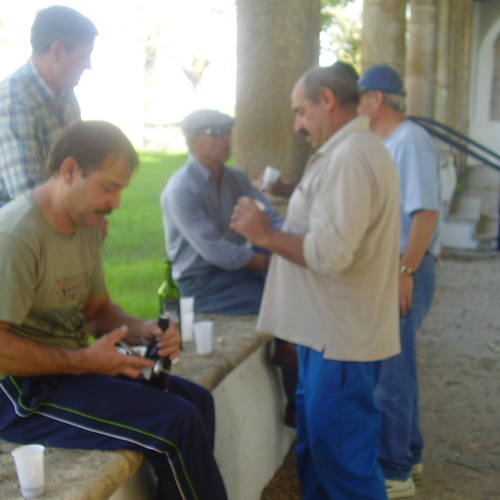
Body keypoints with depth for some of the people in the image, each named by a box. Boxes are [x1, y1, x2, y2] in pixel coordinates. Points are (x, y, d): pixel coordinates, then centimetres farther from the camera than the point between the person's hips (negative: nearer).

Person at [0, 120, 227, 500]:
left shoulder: (87, 226, 9)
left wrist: (140, 330, -4)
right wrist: (84, 361, -24)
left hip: (73, 366, 10)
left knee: (197, 400, 7)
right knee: (178, 423, -19)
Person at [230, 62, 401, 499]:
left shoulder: (350, 158, -20)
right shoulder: (354, 151, 16)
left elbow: (330, 253, -27)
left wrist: (267, 236, -14)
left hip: (342, 341, -11)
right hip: (328, 332, 11)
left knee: (345, 464, 1)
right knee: (315, 451, 21)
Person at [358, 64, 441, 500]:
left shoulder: (411, 141, -15)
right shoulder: (387, 144, 14)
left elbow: (426, 211, -22)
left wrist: (405, 271, -23)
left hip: (404, 270, -10)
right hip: (385, 268, 10)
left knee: (391, 371, -3)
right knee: (396, 366, 18)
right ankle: (408, 453, 32)